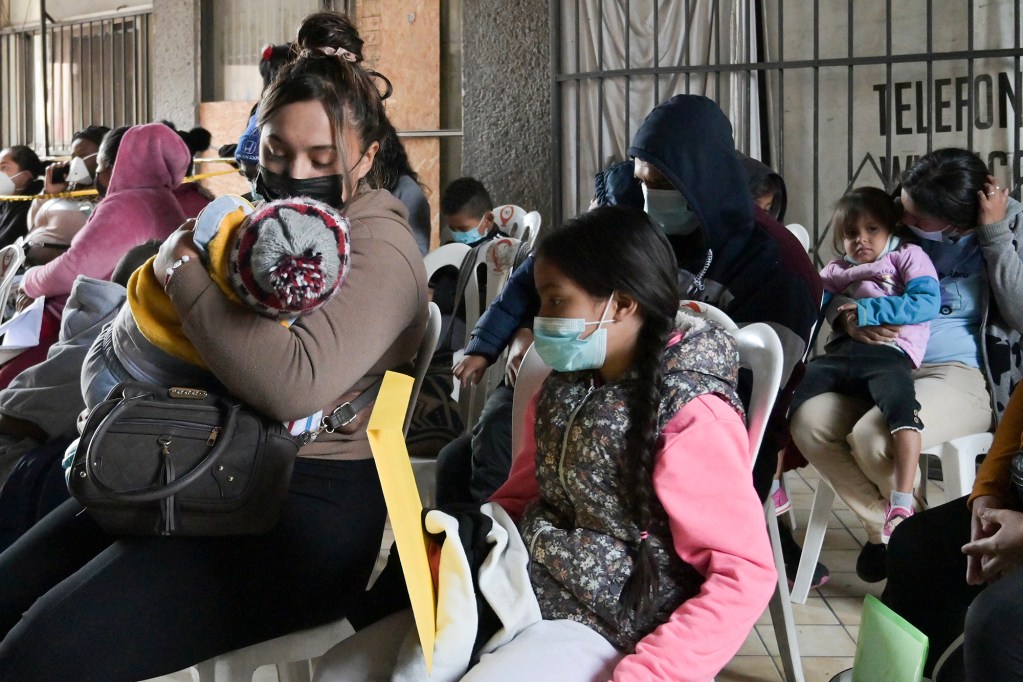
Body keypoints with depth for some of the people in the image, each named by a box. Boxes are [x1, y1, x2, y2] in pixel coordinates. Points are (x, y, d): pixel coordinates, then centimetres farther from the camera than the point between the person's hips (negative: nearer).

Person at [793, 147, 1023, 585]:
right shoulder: (898, 226, 8)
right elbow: (834, 293, 14)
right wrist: (848, 319, -9)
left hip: (961, 375, -5)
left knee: (872, 436, -32)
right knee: (809, 422, -23)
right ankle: (884, 527, -3)